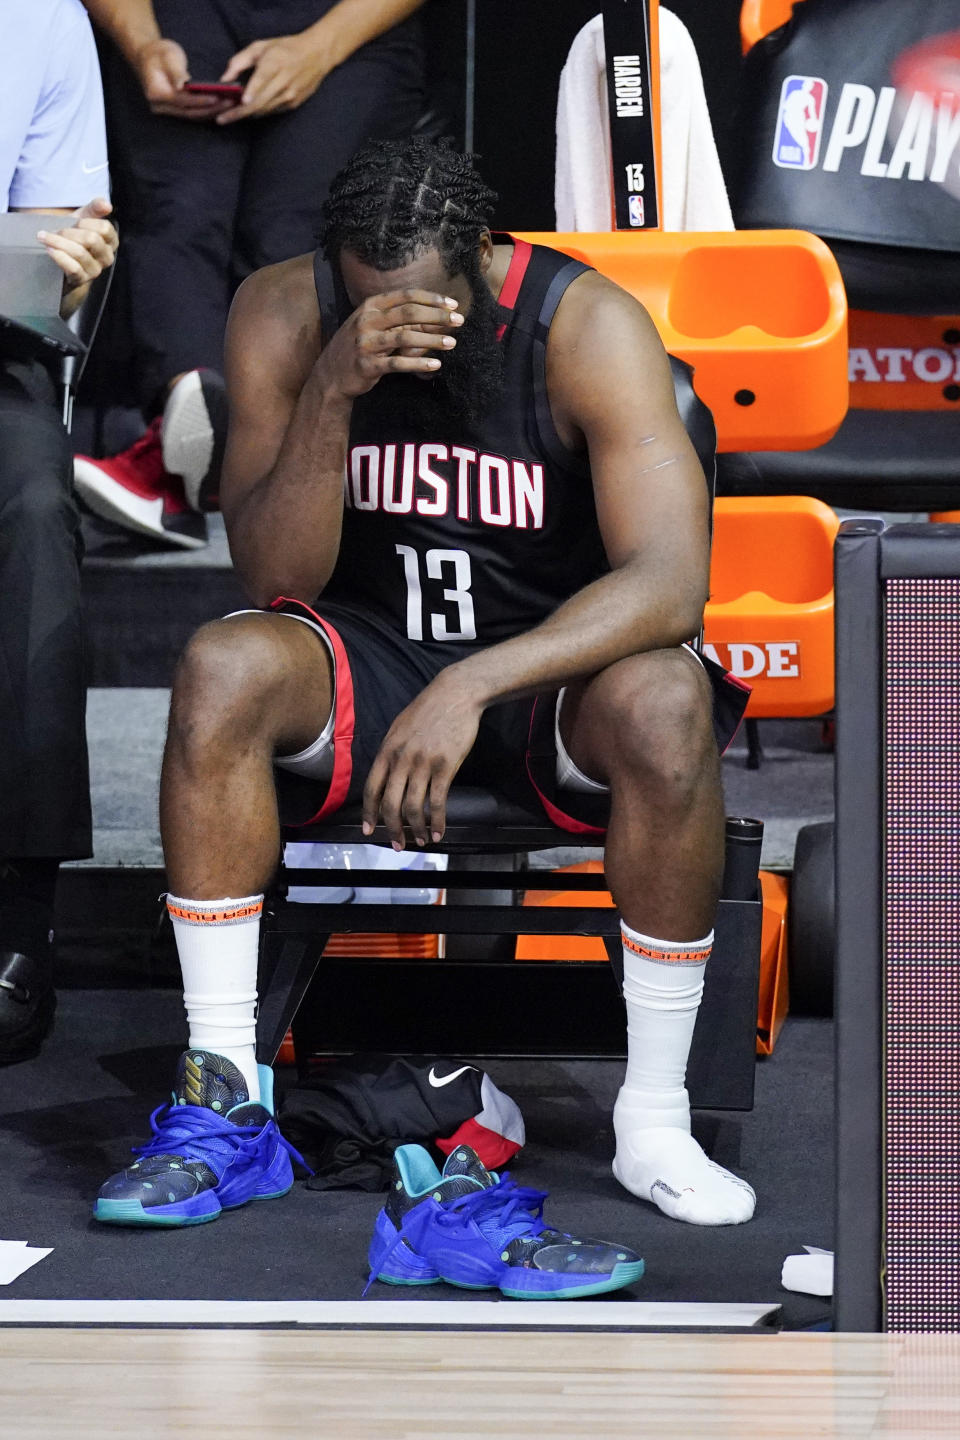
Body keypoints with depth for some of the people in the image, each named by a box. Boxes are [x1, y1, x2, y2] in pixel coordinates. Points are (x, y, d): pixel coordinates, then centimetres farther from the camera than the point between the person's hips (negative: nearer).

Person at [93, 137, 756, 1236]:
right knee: (222, 668, -30)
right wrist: (335, 388, -32)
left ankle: (654, 1122, -23)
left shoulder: (587, 325, -19)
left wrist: (472, 686, -40)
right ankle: (221, 1097, -24)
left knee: (666, 700, -35)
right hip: (368, 658, 2)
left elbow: (670, 578, -29)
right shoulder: (283, 315, -11)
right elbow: (275, 579, -15)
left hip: (550, 666, -2)